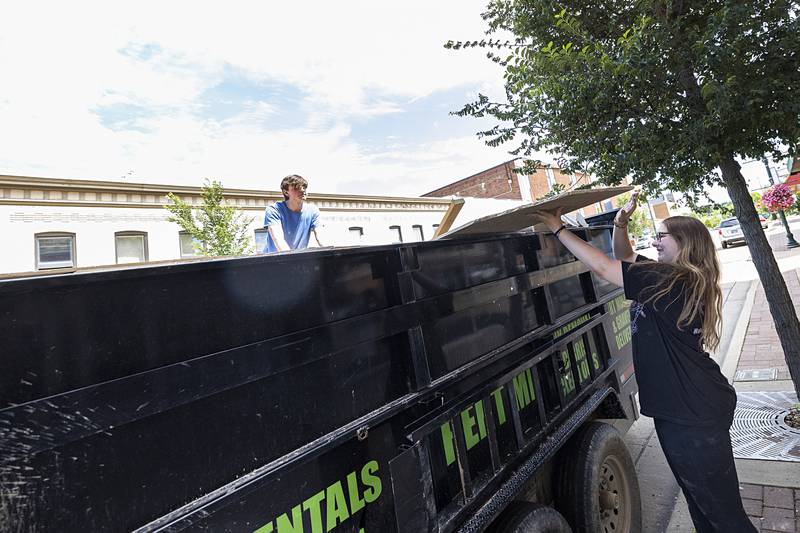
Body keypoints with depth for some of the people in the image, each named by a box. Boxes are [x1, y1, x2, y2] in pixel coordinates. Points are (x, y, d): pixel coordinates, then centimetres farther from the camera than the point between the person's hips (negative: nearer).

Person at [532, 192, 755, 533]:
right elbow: (623, 257, 17)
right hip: (676, 409, 10)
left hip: (696, 415, -10)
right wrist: (621, 223, -1)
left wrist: (558, 230, -15)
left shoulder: (672, 282, -20)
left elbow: (602, 267, -21)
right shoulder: (668, 278, 9)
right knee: (700, 504, 24)